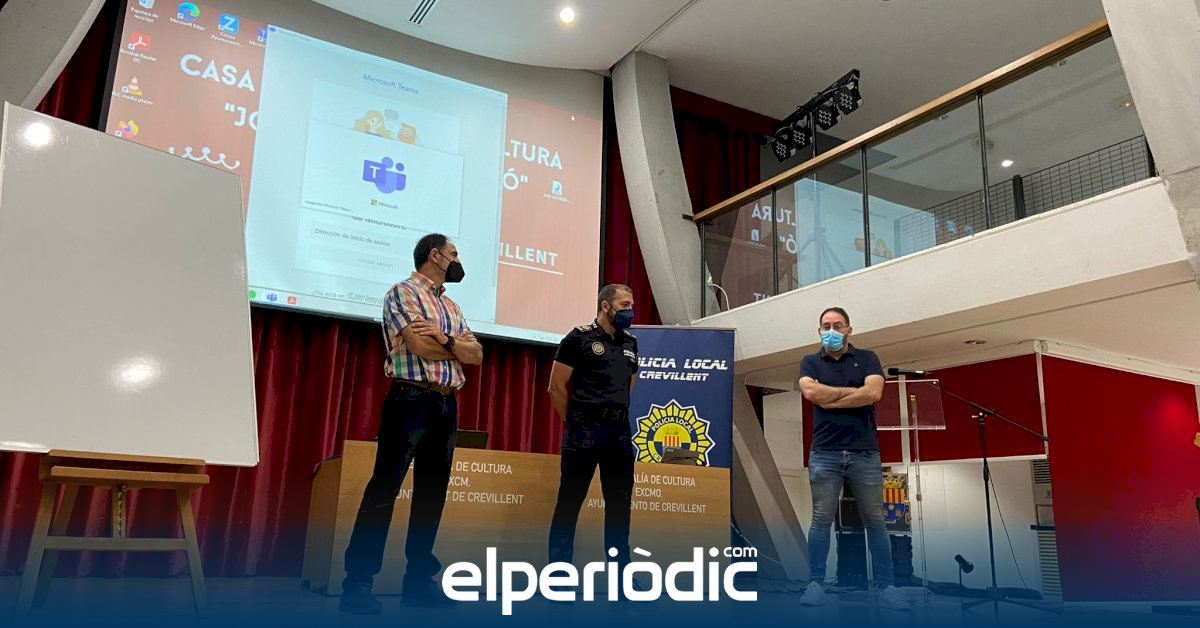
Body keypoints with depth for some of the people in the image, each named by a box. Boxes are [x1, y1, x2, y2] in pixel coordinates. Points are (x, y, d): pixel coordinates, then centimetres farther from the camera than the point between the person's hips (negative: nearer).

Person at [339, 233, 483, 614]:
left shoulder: (452, 307, 21)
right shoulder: (402, 293, -2)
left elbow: (477, 356, 9)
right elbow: (423, 348, -15)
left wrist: (446, 340, -9)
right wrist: (459, 346, 1)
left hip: (447, 407, 8)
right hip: (411, 401, -8)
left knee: (432, 494, 8)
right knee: (384, 491, -7)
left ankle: (418, 581, 15)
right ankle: (357, 583, -2)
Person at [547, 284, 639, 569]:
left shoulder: (630, 343, 14)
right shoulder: (580, 337, -4)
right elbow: (557, 387, -4)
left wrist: (616, 417, 16)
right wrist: (576, 424, 1)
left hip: (620, 431, 6)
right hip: (584, 431, -6)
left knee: (620, 501, 11)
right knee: (570, 500, -1)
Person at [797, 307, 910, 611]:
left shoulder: (867, 358, 7)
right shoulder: (810, 363, 9)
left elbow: (873, 393, -12)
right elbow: (811, 392, -12)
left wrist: (829, 400, -9)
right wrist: (854, 391, -8)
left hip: (865, 453, 0)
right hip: (824, 453, 0)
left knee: (875, 520, 6)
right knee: (821, 519, 2)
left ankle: (886, 585, 13)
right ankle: (815, 583, 10)